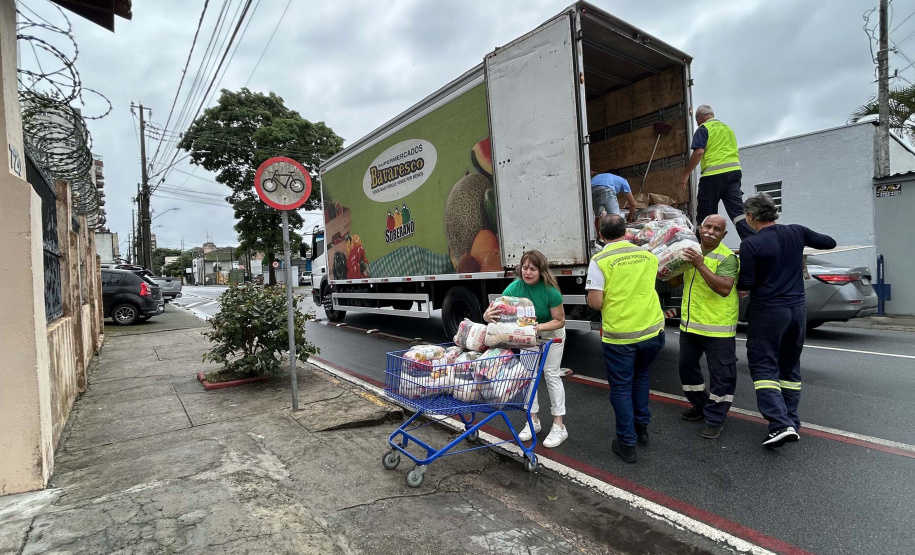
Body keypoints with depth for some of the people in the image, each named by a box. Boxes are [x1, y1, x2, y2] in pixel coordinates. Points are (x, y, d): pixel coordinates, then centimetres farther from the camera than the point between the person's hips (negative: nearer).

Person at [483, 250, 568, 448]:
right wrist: (488, 316, -56)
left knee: (551, 374, -2)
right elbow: (497, 309, -33)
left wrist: (538, 327, -42)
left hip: (552, 332, -3)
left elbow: (559, 320, -25)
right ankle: (534, 420, 20)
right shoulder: (514, 287, -27)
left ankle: (559, 426, 7)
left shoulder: (551, 291, -33)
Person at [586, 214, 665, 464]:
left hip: (620, 335, -5)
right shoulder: (648, 255, 4)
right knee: (641, 375, 27)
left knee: (621, 387, 10)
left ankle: (627, 443, 19)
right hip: (653, 330, 5)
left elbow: (595, 302, -17)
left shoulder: (600, 261, -12)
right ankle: (642, 427, 38)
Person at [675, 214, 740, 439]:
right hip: (689, 324, 7)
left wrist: (700, 265, -30)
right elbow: (682, 281, 22)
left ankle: (714, 419, 18)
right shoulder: (693, 252, 9)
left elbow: (724, 288, -28)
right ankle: (700, 405, 38)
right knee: (687, 366, 18)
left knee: (721, 374, 3)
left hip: (717, 328, -7)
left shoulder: (727, 257, -13)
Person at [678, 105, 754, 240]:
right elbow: (735, 153, 28)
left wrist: (686, 174, -7)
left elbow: (699, 152, -11)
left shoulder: (703, 128, 2)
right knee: (738, 211, -2)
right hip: (734, 171, 7)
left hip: (714, 174, -6)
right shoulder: (728, 128, 25)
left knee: (705, 215, 2)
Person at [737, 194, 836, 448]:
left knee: (763, 367, 0)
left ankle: (780, 424, -12)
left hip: (767, 312, -6)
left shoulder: (750, 245, -14)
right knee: (790, 367, 16)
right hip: (797, 308, 6)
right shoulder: (796, 233, 2)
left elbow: (746, 283, -14)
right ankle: (792, 424, 22)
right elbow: (830, 242, 17)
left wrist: (737, 283, 7)